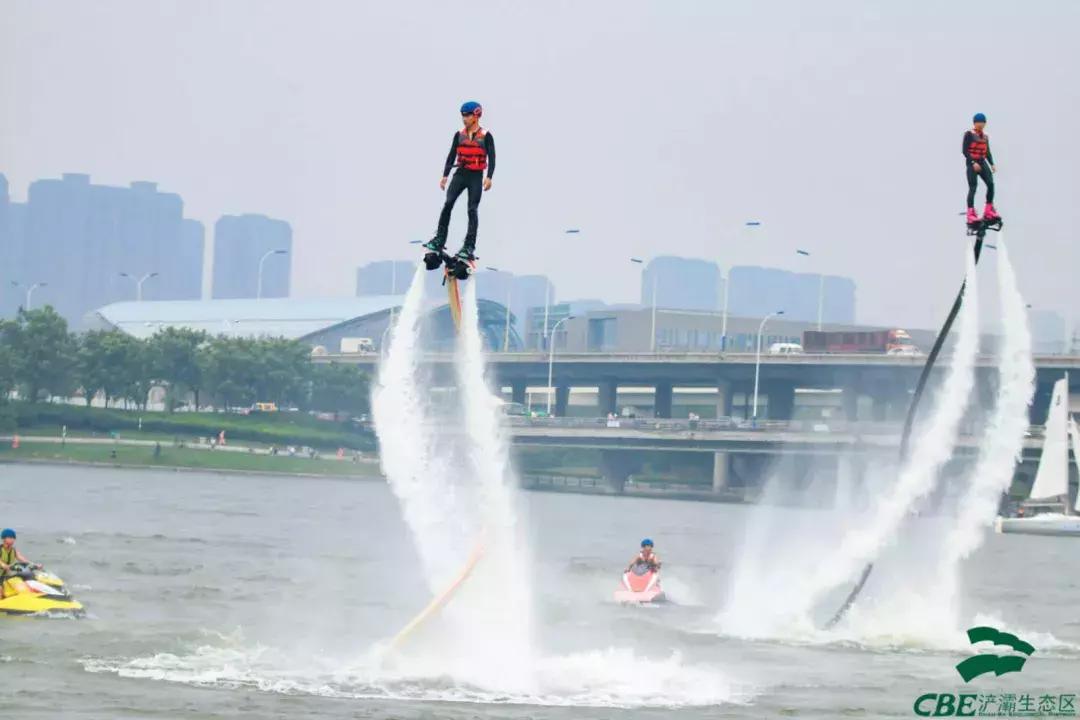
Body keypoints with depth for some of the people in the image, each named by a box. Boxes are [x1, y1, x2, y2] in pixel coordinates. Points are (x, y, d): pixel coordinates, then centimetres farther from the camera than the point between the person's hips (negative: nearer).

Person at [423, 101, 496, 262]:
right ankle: (439, 240, -11)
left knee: (473, 210, -4)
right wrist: (445, 175, 5)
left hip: (476, 176, -3)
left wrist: (489, 177, -19)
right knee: (448, 204, -12)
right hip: (460, 174, 3)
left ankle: (469, 247, -4)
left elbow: (491, 158, -7)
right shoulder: (459, 135, 9)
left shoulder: (486, 136, -2)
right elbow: (451, 155, 11)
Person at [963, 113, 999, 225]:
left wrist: (992, 164, 5)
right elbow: (965, 151, -9)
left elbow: (988, 152, 18)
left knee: (990, 184, -8)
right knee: (972, 187, -9)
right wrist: (973, 162, -20)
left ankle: (989, 211, 2)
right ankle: (971, 214, -8)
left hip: (982, 162, 5)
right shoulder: (969, 134, -4)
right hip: (972, 163, -5)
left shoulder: (985, 137, 14)